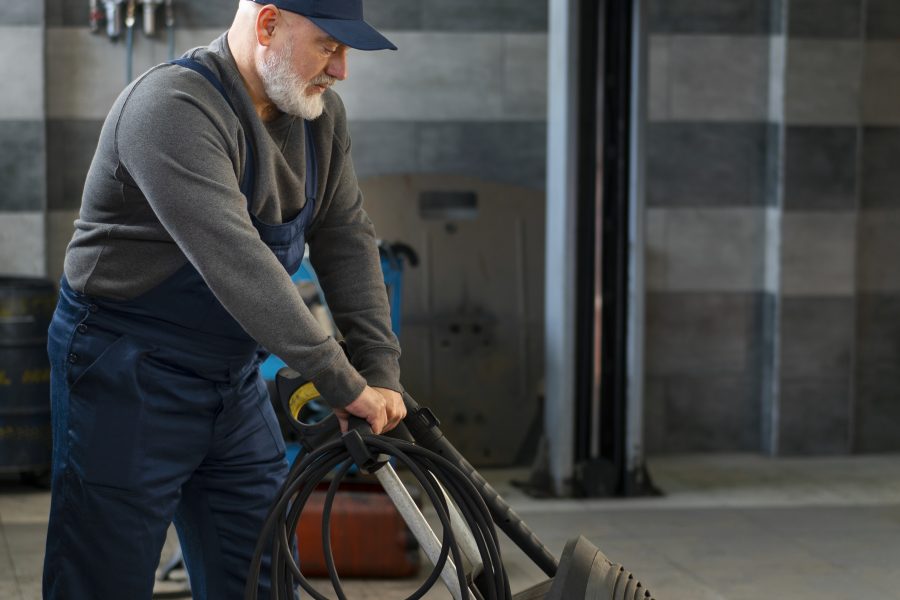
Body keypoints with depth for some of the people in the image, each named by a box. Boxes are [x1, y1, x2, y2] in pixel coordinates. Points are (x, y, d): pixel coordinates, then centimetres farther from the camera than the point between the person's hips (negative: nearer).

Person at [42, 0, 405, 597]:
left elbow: (348, 240, 3)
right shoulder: (174, 108, -25)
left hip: (235, 380, 8)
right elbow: (235, 263, -34)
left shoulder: (320, 113, 1)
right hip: (129, 379, -8)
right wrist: (344, 385, -33)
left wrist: (381, 374, -7)